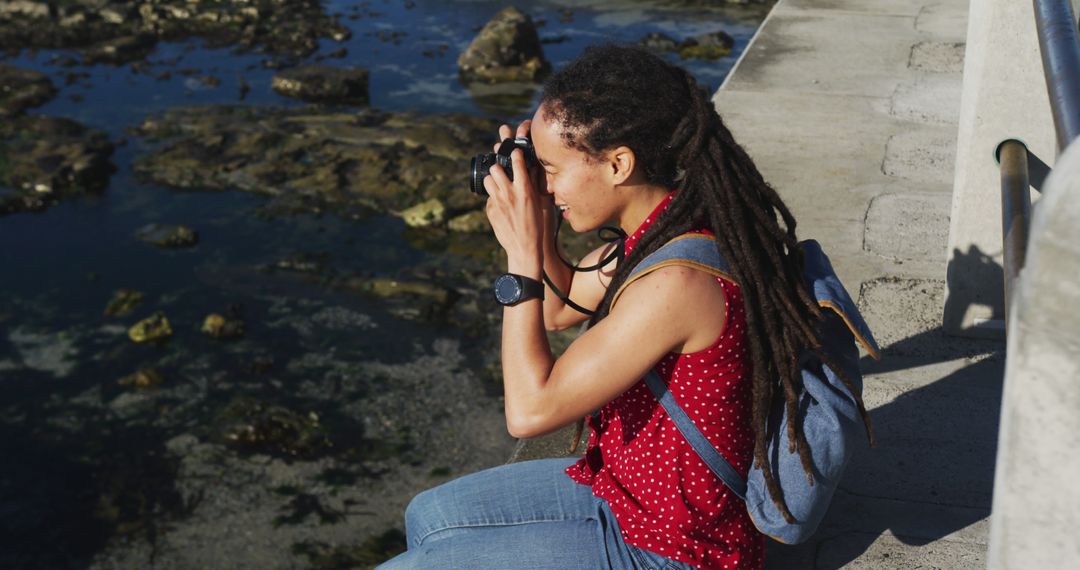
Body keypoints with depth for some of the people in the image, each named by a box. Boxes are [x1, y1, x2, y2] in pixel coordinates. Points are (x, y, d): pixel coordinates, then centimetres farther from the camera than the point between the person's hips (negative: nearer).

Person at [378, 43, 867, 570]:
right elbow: (559, 308, 14)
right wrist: (538, 226, -3)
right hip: (625, 484, 9)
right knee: (428, 516, 17)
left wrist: (522, 255, -24)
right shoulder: (660, 234, -4)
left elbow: (531, 411, -28)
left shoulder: (677, 281, -33)